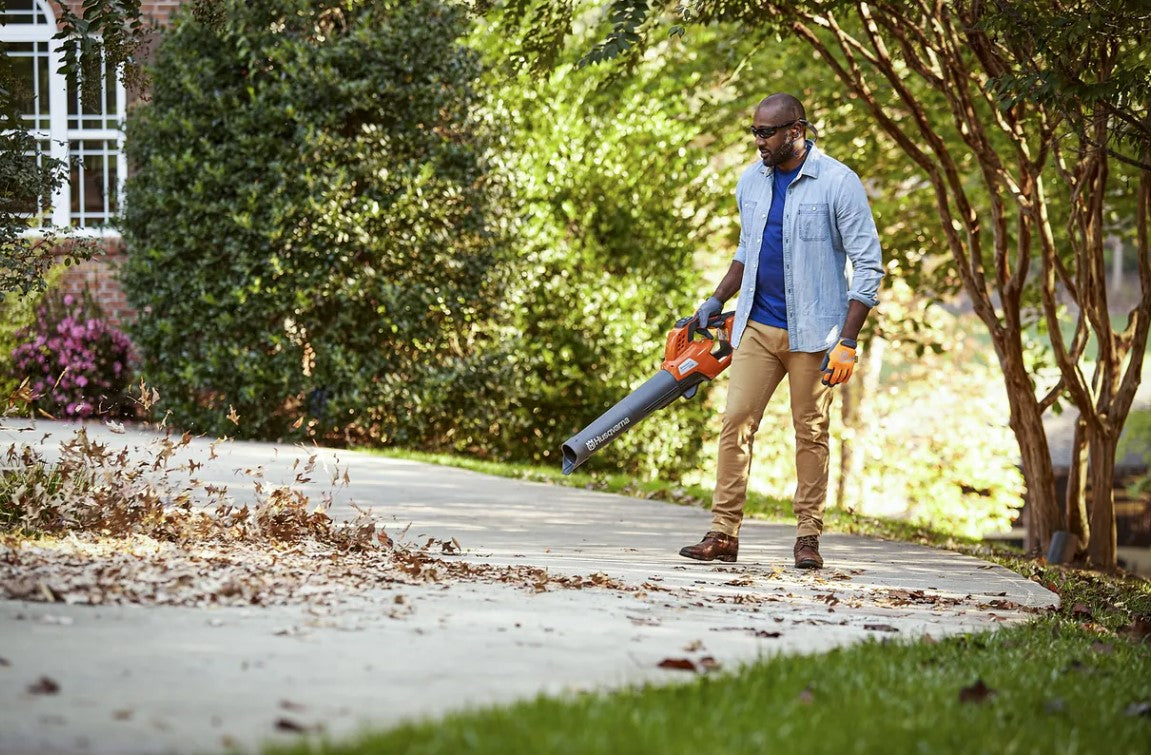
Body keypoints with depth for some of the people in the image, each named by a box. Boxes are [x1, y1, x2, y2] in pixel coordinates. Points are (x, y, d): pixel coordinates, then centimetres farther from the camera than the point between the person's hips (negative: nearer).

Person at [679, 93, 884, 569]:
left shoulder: (838, 183, -11)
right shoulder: (751, 182, 7)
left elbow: (869, 266, -11)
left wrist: (847, 342, -16)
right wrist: (717, 299, 15)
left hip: (813, 332, -5)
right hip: (757, 327, 5)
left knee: (811, 432, 2)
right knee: (736, 421, -5)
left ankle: (808, 537, 9)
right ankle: (723, 534, -5)